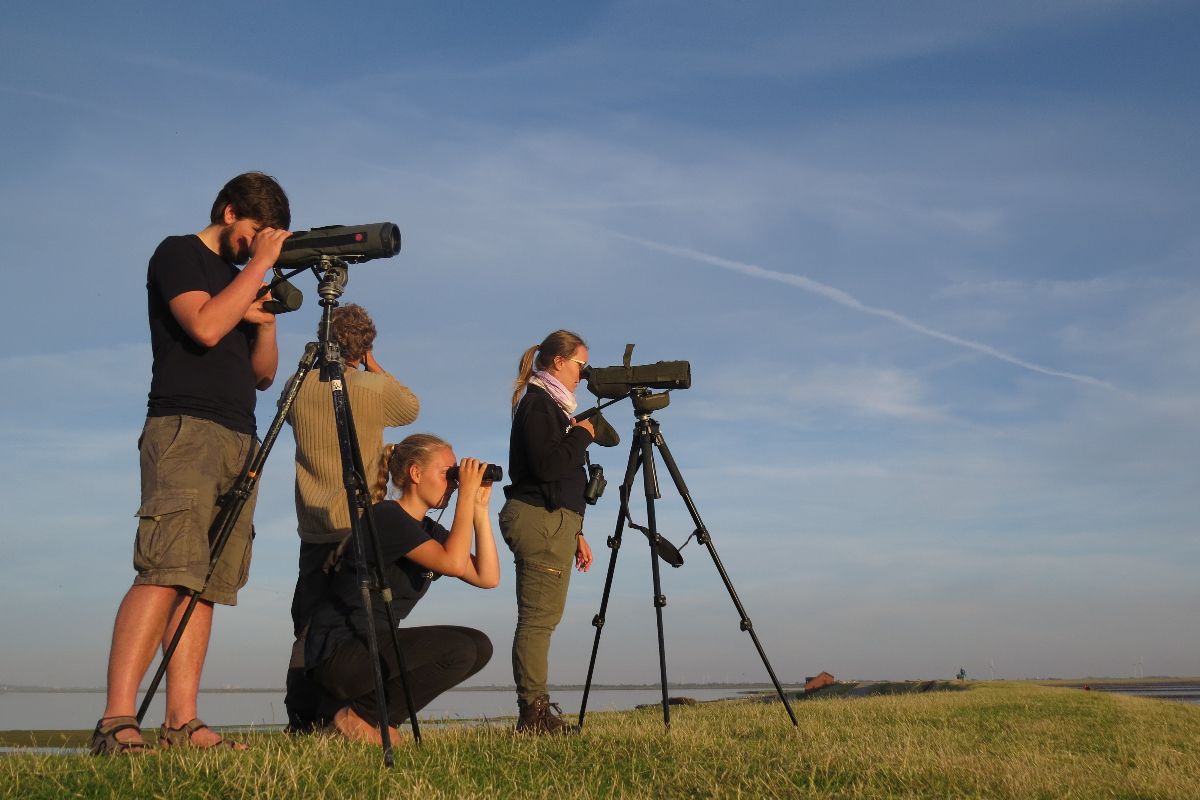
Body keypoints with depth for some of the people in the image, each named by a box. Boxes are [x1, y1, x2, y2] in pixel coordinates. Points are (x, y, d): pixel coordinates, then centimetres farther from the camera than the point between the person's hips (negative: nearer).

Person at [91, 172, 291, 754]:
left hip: (239, 440, 8)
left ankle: (182, 724, -5)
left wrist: (265, 322, 5)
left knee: (206, 585, -1)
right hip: (183, 428, -7)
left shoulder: (241, 279, 25)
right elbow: (205, 325, -15)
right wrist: (261, 263, -6)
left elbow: (263, 375, 23)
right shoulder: (178, 255, 4)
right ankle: (116, 722, -23)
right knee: (166, 571, -19)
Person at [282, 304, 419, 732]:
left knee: (308, 627, 6)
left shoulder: (300, 387, 1)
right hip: (361, 525, -3)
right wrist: (374, 367, 16)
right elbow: (412, 408, 14)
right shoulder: (375, 388, -6)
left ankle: (301, 720, 3)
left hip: (313, 528, 3)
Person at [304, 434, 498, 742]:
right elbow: (453, 563, -27)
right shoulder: (386, 516, -14)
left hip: (372, 646, 10)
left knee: (479, 646, 3)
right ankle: (359, 717, -8)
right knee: (458, 649, -22)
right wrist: (467, 494, -18)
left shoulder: (428, 531, 13)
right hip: (337, 655, -10)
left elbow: (488, 577, 3)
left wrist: (480, 507, 1)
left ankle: (373, 712, 6)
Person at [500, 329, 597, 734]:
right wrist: (583, 434, -7)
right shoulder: (537, 403, -7)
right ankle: (533, 712, -11)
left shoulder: (554, 405, 23)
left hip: (555, 520, 10)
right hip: (539, 519, -10)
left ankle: (536, 713, 7)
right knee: (538, 617, -11)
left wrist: (576, 533, 23)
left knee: (541, 618, 7)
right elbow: (546, 466, -20)